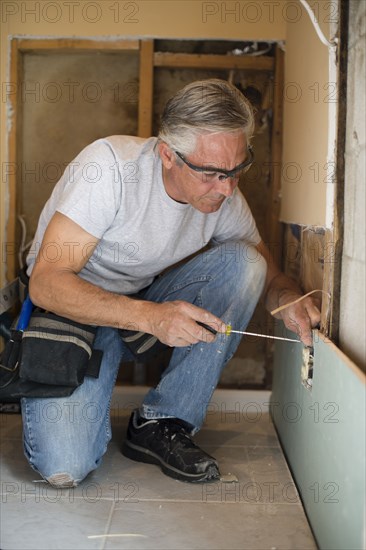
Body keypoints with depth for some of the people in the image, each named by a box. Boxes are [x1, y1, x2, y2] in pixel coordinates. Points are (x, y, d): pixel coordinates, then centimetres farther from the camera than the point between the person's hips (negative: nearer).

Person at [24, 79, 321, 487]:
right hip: (75, 312, -5)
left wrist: (288, 297, -21)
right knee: (64, 467, -25)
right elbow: (46, 281, -28)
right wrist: (150, 316, -41)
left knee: (243, 262, -20)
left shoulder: (223, 195, -8)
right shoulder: (110, 164, -25)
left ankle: (160, 425, -15)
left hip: (151, 306, 5)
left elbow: (266, 272, 5)